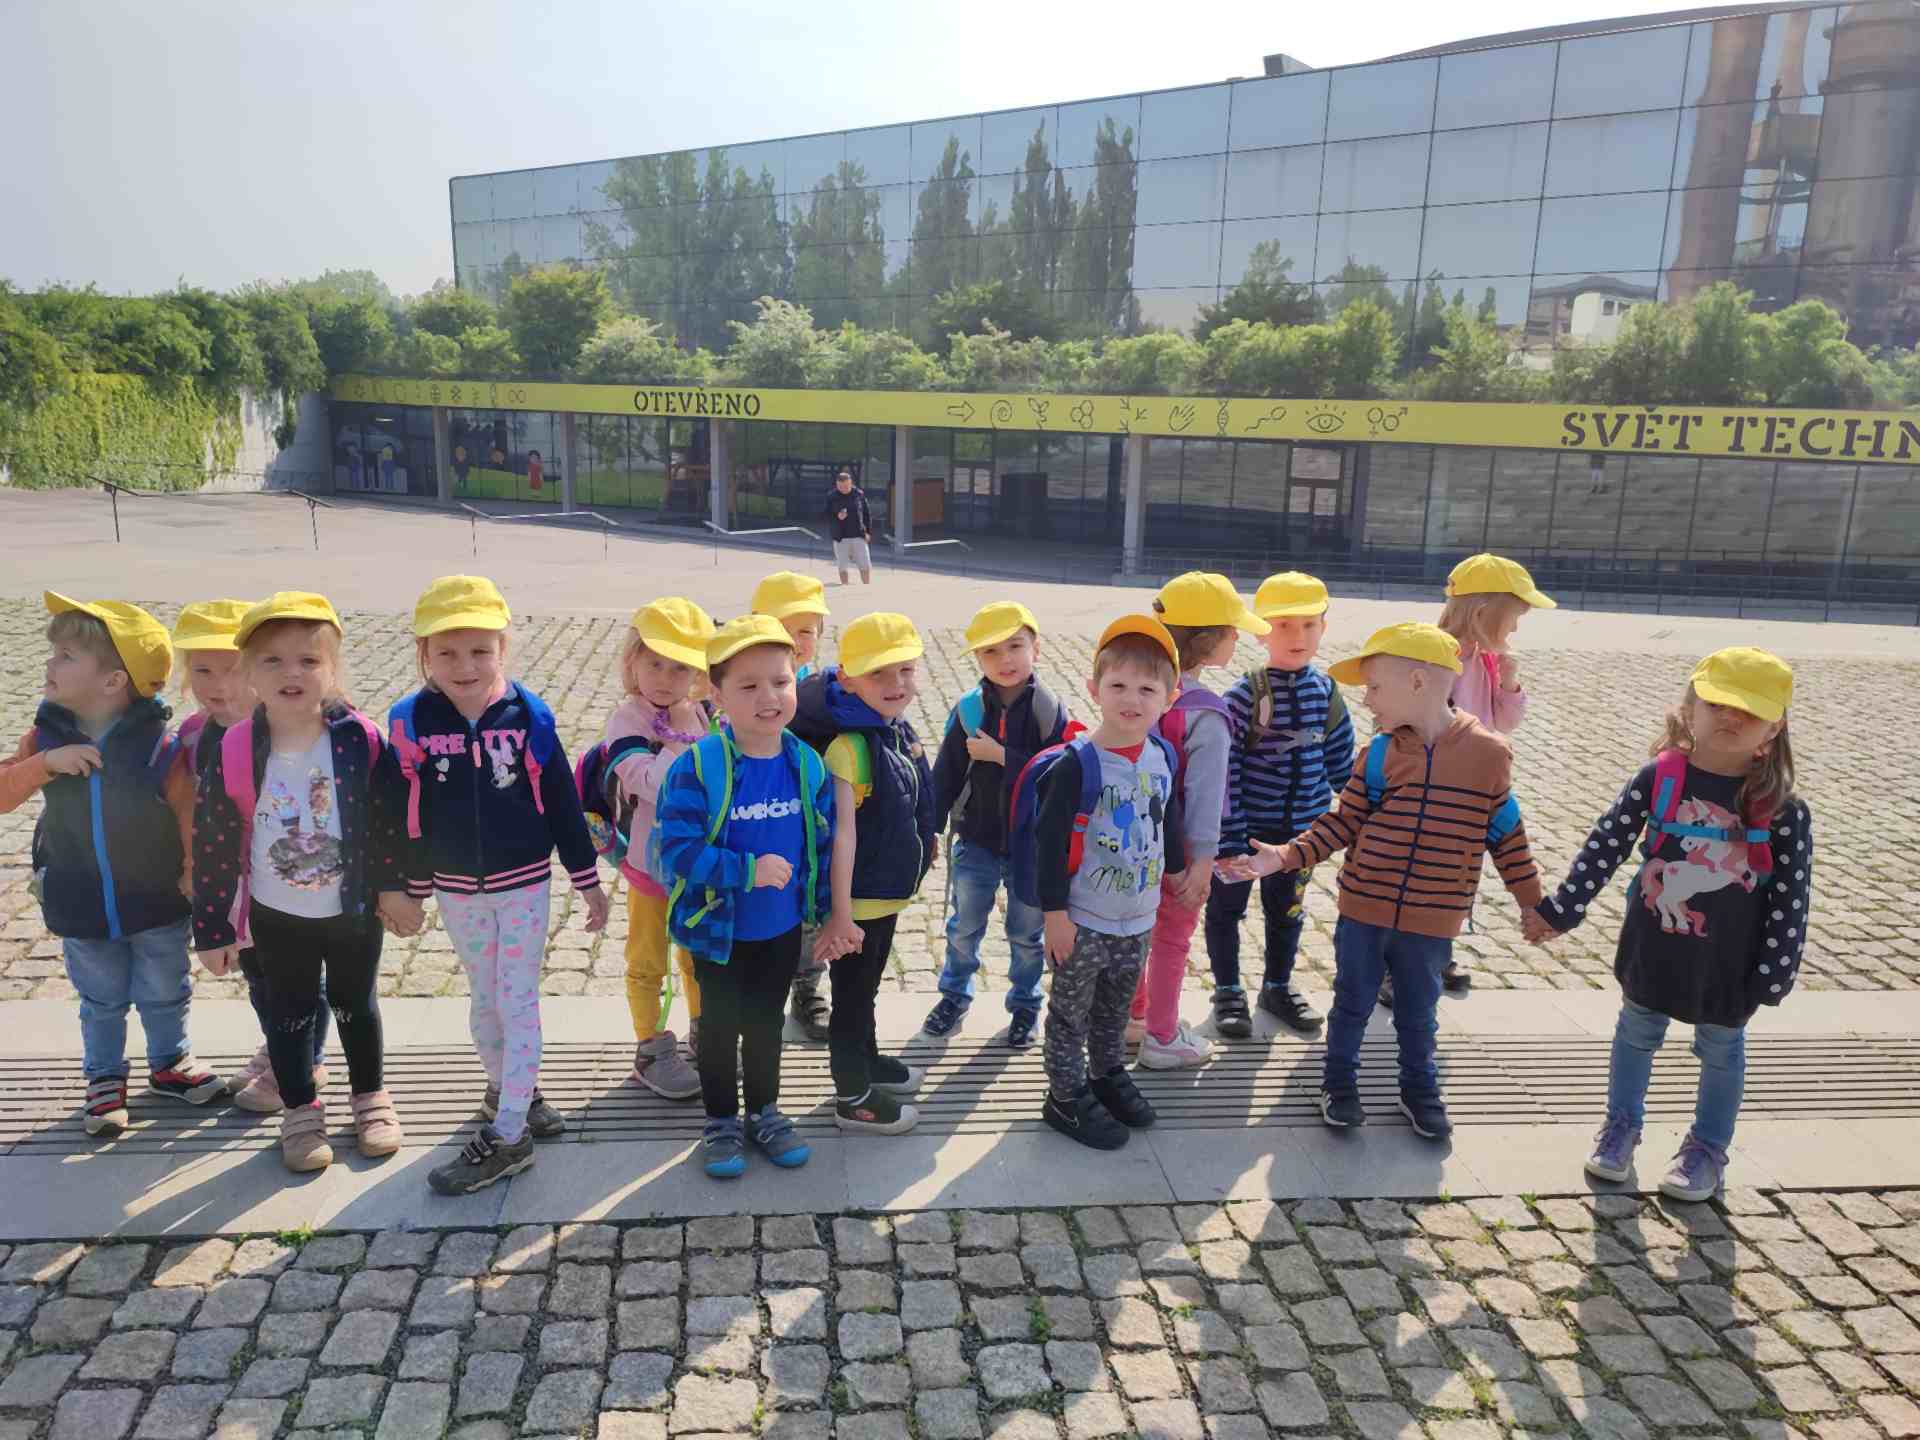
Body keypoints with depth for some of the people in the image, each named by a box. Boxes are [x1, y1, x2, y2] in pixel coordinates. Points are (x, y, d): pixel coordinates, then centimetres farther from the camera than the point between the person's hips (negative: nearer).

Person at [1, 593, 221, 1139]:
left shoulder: (156, 742, -20)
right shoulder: (47, 735, -8)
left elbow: (190, 811, -12)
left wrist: (195, 873, -9)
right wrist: (45, 763, -26)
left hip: (157, 903, -2)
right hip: (81, 906, 2)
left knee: (165, 996, 17)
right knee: (101, 1002, 18)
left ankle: (169, 1063, 40)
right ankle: (105, 1079, 37)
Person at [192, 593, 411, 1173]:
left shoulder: (362, 742, -19)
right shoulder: (234, 753, -16)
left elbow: (392, 818, -7)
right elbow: (212, 844, -8)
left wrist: (397, 887, -2)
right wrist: (212, 928, -4)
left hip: (355, 908, 0)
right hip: (277, 916, 1)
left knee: (355, 1005, 19)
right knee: (289, 1013, 16)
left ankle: (371, 1097, 39)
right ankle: (299, 1111, 35)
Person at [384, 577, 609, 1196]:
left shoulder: (528, 715, -13)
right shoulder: (410, 721, -10)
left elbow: (561, 802, -6)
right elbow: (407, 814, 1)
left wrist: (588, 882, -2)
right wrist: (411, 891, 7)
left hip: (525, 884, -2)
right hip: (458, 889, 2)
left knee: (518, 1001, 2)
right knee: (484, 1001, 17)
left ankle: (507, 1135, 11)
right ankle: (508, 1089, 39)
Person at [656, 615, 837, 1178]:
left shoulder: (808, 765, -9)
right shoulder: (697, 767, -23)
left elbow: (825, 842, 1)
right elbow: (677, 847, -25)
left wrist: (821, 914, 3)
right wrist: (748, 870, -32)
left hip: (782, 930, 3)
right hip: (719, 930, -3)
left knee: (766, 1022, 22)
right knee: (721, 1026, 17)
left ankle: (764, 1110, 42)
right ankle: (721, 1121, 36)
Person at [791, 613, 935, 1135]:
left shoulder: (901, 731, 0)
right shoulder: (848, 746, -26)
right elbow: (842, 832, -29)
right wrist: (840, 914, -30)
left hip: (889, 893, 8)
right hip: (858, 899, -8)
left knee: (867, 983, 26)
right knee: (852, 992, 8)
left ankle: (866, 1059, 46)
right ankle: (853, 1098, 24)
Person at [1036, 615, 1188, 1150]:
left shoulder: (1162, 756, -3)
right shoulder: (1077, 764, -21)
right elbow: (1049, 840, -18)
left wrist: (1175, 866, 26)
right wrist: (1054, 911, -17)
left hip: (1138, 917, 6)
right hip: (1083, 921, -6)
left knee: (1115, 1008, 24)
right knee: (1071, 1011, 11)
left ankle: (1108, 1074, 45)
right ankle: (1066, 1097, 26)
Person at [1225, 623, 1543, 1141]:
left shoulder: (1488, 753, -10)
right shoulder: (1381, 753, -6)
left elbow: (1505, 832, 0)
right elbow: (1343, 822, -2)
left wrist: (1532, 901, 6)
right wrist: (1284, 856, -12)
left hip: (1431, 922, -1)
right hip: (1362, 912, 1)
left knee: (1418, 1012, 18)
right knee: (1352, 1004, 15)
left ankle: (1420, 1089, 39)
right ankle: (1339, 1083, 34)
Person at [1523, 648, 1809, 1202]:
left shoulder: (1782, 810, -17)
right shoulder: (1659, 779, -14)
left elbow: (1792, 899, -11)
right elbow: (1605, 845, -8)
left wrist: (1775, 972, -11)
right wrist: (1561, 908, -6)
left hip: (1728, 962, -1)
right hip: (1653, 947, 1)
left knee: (1721, 1050, 19)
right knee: (1637, 1033, 20)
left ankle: (1708, 1147, 41)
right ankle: (1621, 1125, 42)